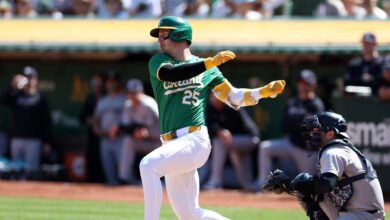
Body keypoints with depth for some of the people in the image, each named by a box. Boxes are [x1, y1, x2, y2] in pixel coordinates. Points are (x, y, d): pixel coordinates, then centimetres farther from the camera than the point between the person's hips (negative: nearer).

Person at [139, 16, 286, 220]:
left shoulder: (206, 68, 10)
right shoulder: (158, 61, 10)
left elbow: (234, 98, 14)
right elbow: (169, 74, -13)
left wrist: (264, 91, -1)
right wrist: (210, 62, -22)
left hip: (194, 140, -4)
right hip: (172, 145, 4)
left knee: (148, 165, -30)